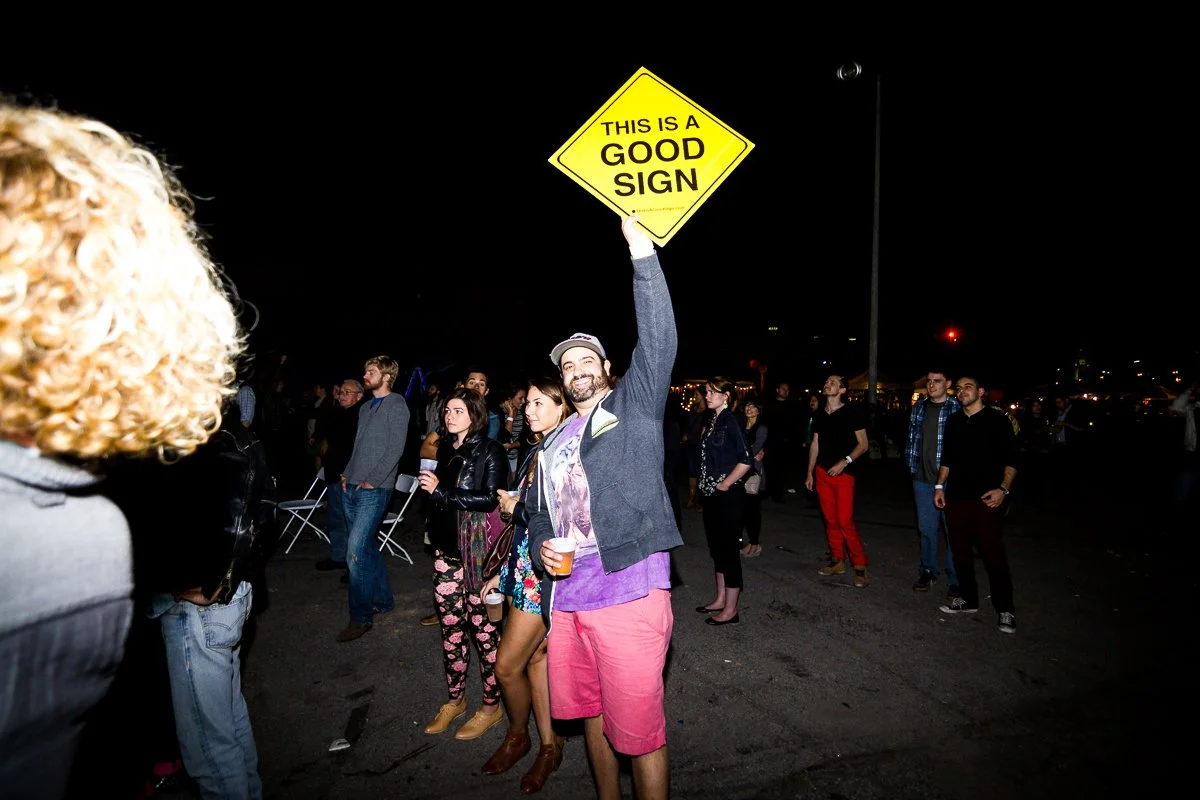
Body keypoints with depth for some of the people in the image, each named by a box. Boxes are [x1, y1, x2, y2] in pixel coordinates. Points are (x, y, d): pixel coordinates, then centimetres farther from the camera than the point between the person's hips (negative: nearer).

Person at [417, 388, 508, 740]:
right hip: (447, 548, 6)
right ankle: (455, 699, 29)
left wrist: (441, 491, -18)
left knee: (483, 626, 1)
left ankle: (491, 706, 17)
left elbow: (491, 498, -18)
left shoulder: (490, 451, -8)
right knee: (450, 625, 12)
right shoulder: (446, 449, 12)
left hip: (478, 550, -6)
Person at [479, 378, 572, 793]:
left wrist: (516, 506, -9)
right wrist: (505, 570, 15)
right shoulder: (538, 451, 11)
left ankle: (517, 736, 29)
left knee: (507, 665, 1)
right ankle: (549, 746, 31)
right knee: (535, 656, 16)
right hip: (524, 565, 8)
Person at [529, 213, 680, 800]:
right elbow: (537, 508, 23)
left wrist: (641, 253, -16)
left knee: (638, 731, 2)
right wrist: (541, 546, 1)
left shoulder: (634, 404, 2)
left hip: (629, 592, -6)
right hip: (569, 596, 7)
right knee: (591, 714, 21)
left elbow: (659, 339, -12)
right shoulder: (554, 443, 18)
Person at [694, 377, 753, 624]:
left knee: (728, 549, -1)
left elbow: (746, 460, -22)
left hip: (727, 494, -9)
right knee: (716, 546, 17)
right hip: (712, 494, 9)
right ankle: (720, 599, 30)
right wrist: (708, 485, 11)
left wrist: (724, 484, -14)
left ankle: (730, 610, 10)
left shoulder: (731, 421, -14)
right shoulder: (714, 420, 11)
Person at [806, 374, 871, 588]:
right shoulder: (819, 415, 10)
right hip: (822, 472, 6)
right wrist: (810, 473, 13)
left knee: (845, 521, -10)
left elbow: (863, 444, -7)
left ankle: (860, 565, 3)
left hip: (843, 473, -5)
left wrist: (845, 461, -20)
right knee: (830, 520, 9)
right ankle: (837, 561, 20)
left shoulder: (852, 412, -7)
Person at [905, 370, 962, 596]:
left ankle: (955, 580, 16)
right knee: (926, 527, 14)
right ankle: (928, 572, 28)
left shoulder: (958, 409, -9)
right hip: (923, 479, 5)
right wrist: (912, 467, 12)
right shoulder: (919, 407, 8)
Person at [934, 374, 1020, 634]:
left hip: (984, 498, -5)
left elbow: (1010, 459, -4)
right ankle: (968, 599, 25)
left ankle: (1005, 609, 9)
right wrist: (940, 486, 12)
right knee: (960, 552, 11)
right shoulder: (953, 421, 12)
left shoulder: (997, 420, -3)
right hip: (956, 496, 5)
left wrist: (1003, 489, -16)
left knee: (993, 555, -4)